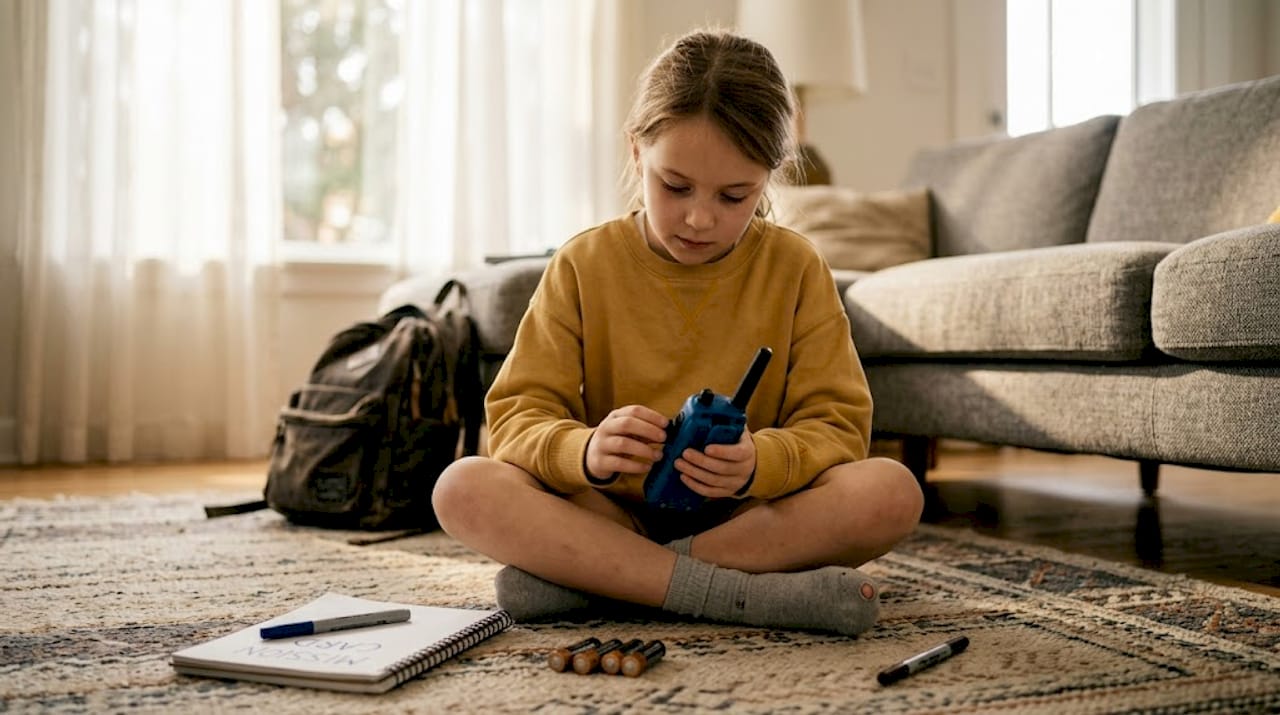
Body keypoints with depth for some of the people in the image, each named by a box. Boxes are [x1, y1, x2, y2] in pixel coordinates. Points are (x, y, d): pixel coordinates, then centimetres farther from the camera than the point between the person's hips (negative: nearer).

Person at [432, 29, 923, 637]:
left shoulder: (796, 268, -1)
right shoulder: (584, 265, -1)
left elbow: (837, 425, -4)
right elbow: (517, 414, -5)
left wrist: (758, 463, -27)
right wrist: (586, 452, -29)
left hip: (753, 514, 1)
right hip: (610, 511, 0)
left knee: (892, 491, -28)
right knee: (461, 487, -25)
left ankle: (580, 577, -25)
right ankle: (740, 593, -31)